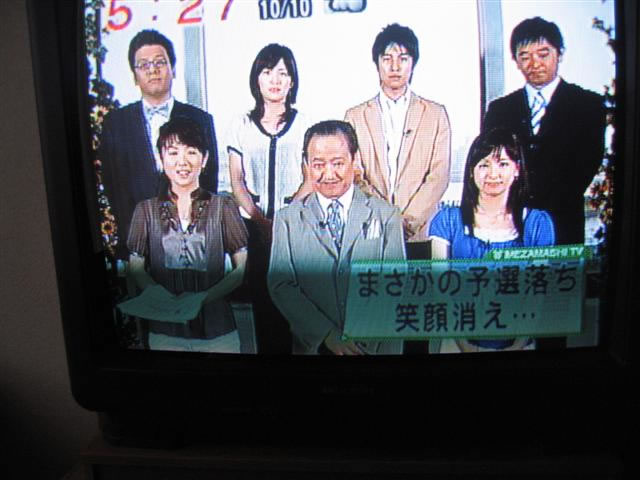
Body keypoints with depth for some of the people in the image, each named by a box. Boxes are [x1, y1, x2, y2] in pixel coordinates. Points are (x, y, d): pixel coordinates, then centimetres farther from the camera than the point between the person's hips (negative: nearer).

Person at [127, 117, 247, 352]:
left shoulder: (223, 206, -1)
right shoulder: (146, 210, 4)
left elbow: (242, 268, -1)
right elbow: (136, 268, 4)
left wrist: (204, 297, -15)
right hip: (164, 330, 1)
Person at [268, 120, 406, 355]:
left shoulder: (387, 216, 3)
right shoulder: (287, 219, 5)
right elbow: (280, 285, -2)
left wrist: (388, 350, -9)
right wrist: (327, 334, -10)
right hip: (312, 345, 1)